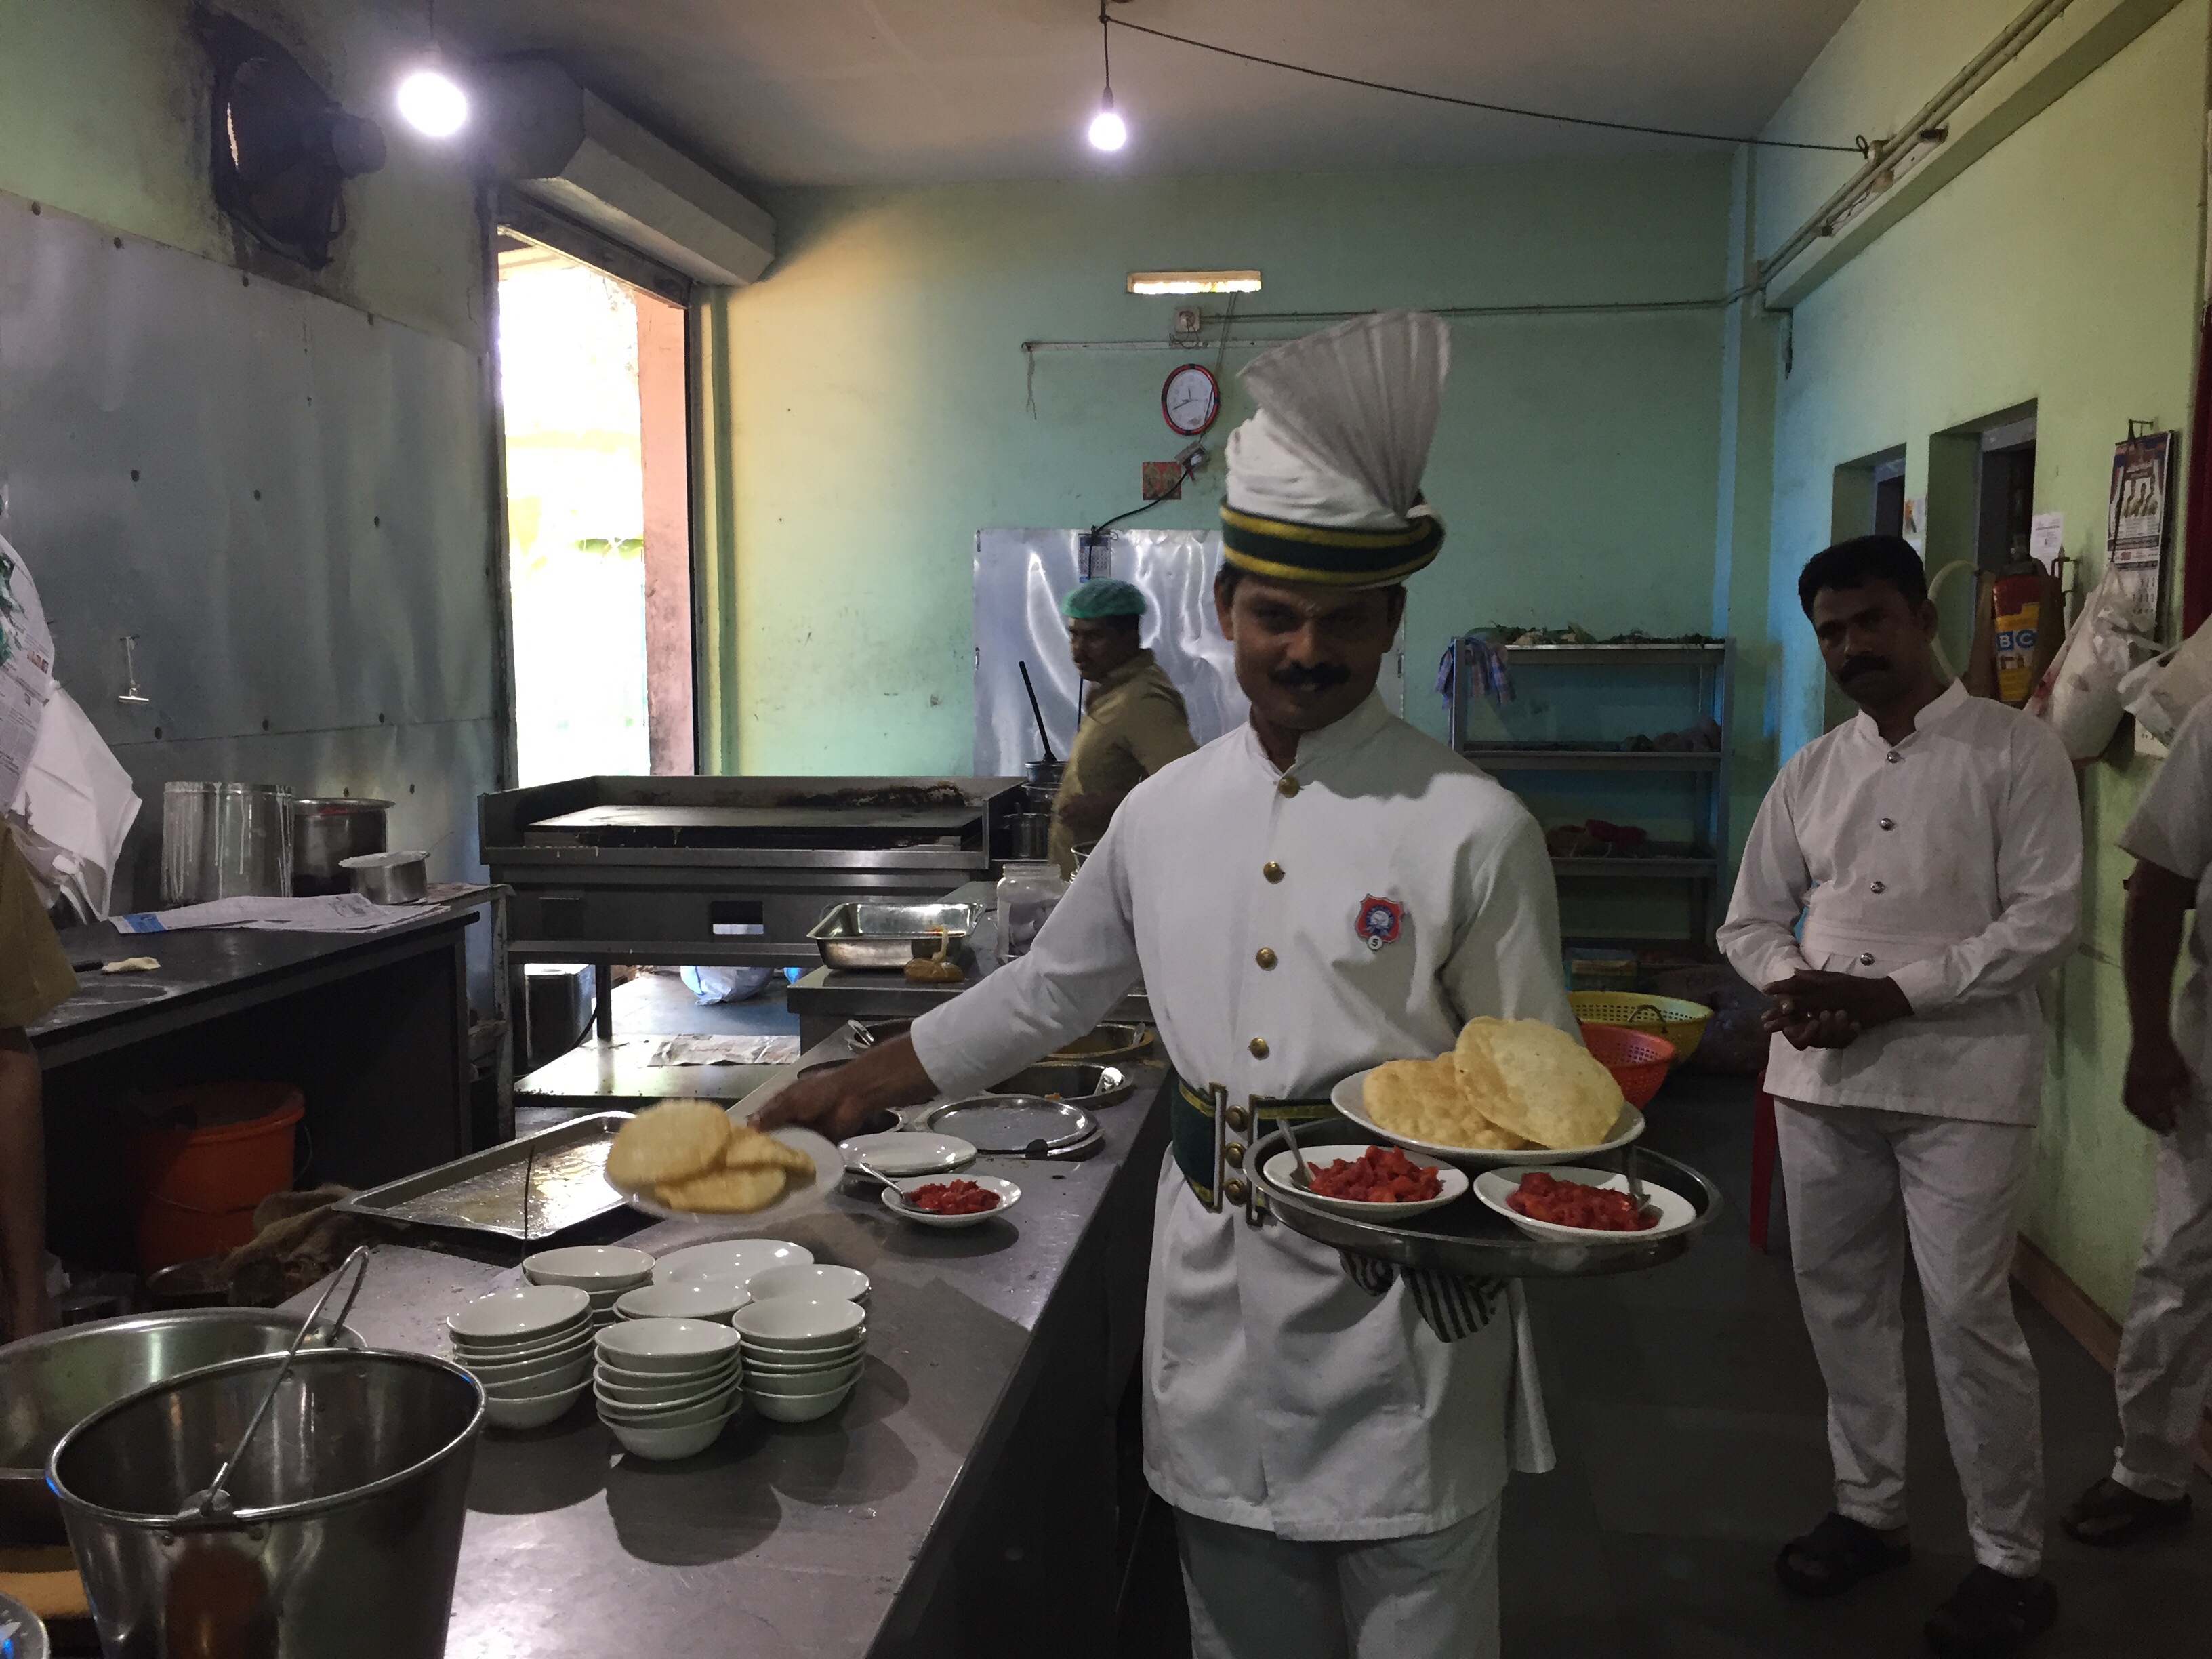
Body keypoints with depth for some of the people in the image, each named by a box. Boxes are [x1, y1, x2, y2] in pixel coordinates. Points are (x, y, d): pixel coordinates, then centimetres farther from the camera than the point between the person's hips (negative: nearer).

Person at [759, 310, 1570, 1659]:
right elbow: (1048, 993, 15)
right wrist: (859, 1090, 16)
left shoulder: (1473, 827, -10)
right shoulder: (1165, 813, 3)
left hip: (1402, 1307, -3)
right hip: (1215, 1308, 4)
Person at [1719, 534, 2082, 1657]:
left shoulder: (2016, 752, -4)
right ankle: (1869, 1511, 31)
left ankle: (2011, 1563, 16)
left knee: (1968, 1316, -2)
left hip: (1962, 1078, -5)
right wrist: (1794, 988, -9)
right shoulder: (1811, 772, 10)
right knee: (1841, 1301, 13)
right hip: (1820, 1076, 5)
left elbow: (2043, 923, -11)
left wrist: (1888, 994, -18)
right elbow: (1750, 920, 13)